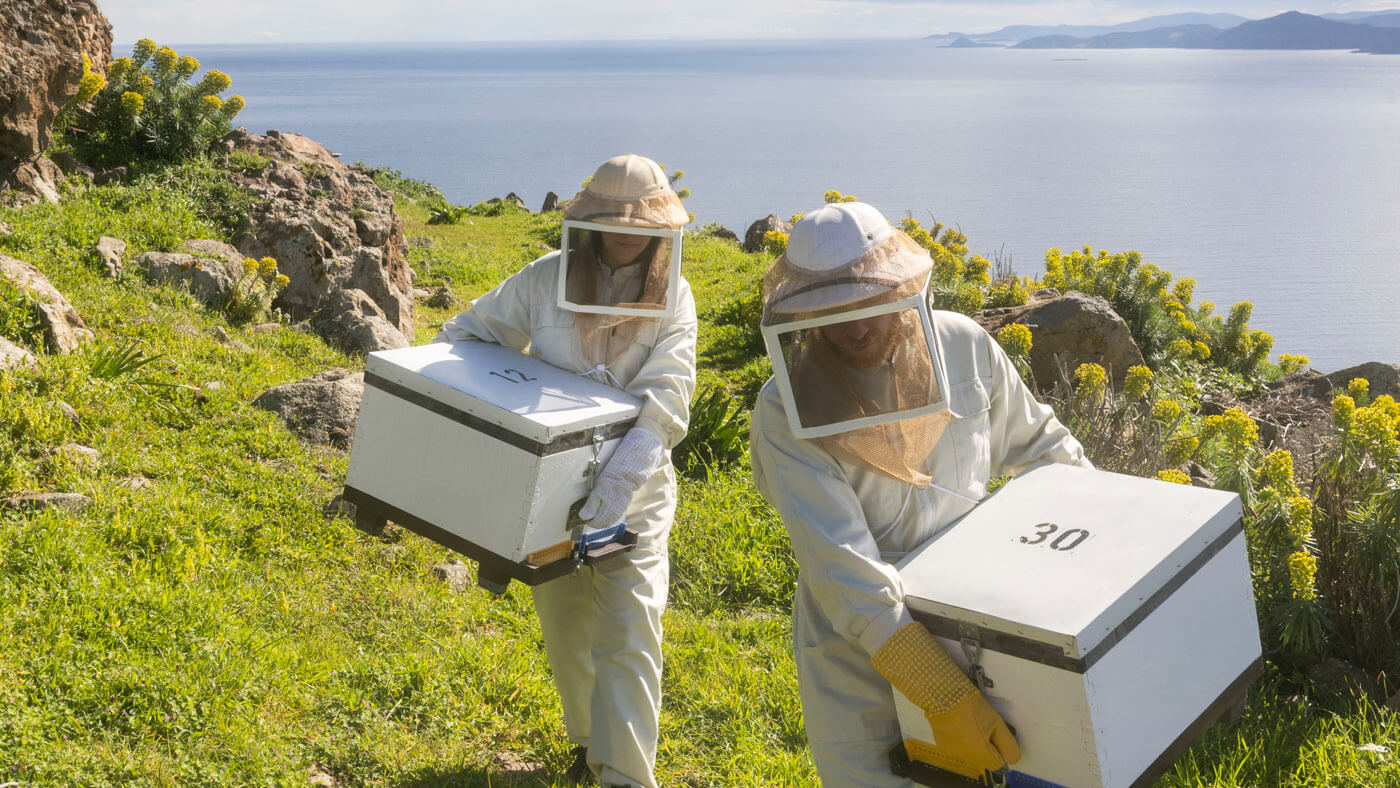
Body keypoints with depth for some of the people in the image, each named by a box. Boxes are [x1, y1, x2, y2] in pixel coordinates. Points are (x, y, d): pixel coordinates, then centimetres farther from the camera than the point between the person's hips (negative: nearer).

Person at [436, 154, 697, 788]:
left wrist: (623, 475, -34)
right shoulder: (546, 279, -6)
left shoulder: (671, 297, -9)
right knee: (566, 630, 18)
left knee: (629, 636, -8)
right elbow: (470, 332, 6)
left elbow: (664, 400, -21)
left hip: (634, 496, -2)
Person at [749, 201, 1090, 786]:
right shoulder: (786, 410, -18)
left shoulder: (964, 347, -7)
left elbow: (1035, 443, 12)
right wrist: (943, 696, -32)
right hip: (858, 650, -3)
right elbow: (841, 566, -26)